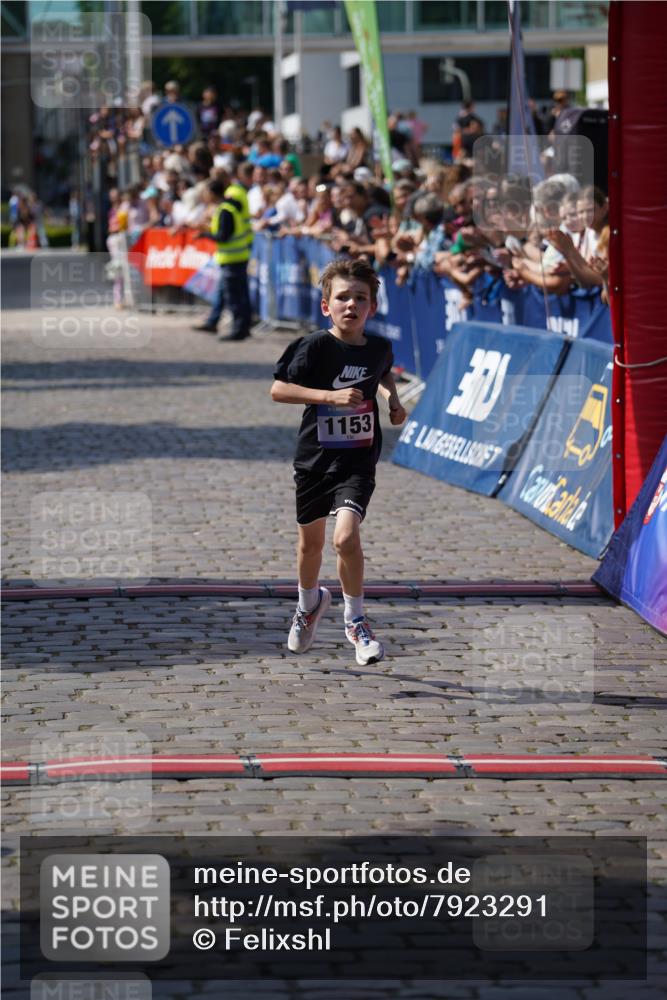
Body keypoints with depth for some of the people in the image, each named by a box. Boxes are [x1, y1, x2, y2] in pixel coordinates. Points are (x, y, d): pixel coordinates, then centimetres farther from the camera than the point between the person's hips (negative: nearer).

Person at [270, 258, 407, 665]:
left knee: (346, 535, -21)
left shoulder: (379, 348, -2)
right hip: (315, 458, 0)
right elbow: (278, 389, -18)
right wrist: (330, 395, -26)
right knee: (311, 540, 18)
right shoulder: (316, 346, -14)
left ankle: (355, 619, -1)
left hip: (358, 461, 0)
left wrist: (393, 399, 5)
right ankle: (310, 602, 49)